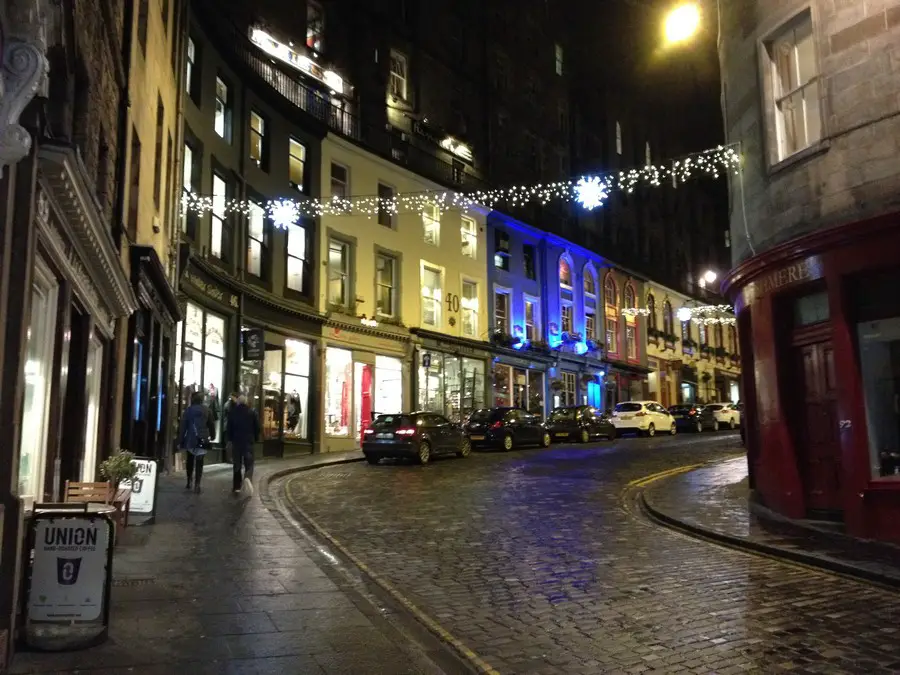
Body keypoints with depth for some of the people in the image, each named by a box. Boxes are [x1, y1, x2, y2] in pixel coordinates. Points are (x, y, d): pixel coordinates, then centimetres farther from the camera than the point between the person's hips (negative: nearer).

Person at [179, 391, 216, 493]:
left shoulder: (188, 410, -3)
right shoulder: (207, 410, 3)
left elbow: (183, 427, -4)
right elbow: (211, 424, 8)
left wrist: (180, 441, -2)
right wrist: (212, 437, 19)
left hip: (190, 439, 0)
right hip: (202, 440, 0)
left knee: (190, 461, 17)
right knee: (199, 463, 0)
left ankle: (189, 482, 23)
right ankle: (197, 484, -11)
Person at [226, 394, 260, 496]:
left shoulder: (232, 412, -2)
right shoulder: (252, 412, -3)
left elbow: (229, 427, 1)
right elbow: (257, 427, -1)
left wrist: (229, 438, 12)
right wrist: (256, 438, 11)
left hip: (236, 441, 1)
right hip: (249, 441, -1)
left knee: (237, 464, 11)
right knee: (249, 464, 1)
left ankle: (237, 486, 13)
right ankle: (248, 478, -28)